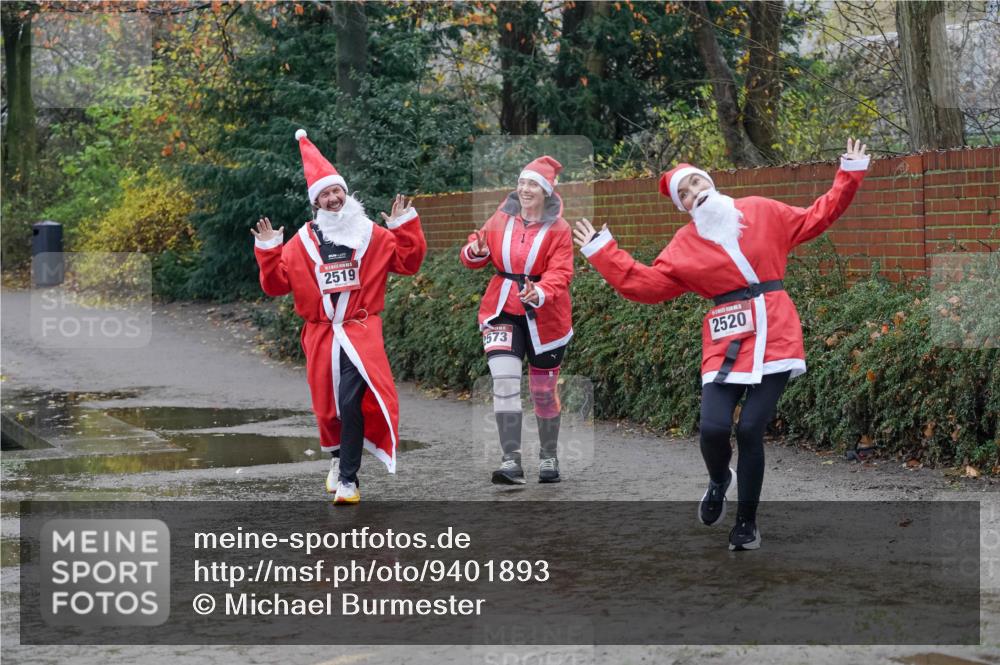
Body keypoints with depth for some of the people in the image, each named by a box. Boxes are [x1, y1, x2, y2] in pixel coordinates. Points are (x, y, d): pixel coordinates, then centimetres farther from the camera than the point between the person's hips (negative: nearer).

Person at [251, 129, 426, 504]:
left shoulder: (372, 236, 6)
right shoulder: (302, 243, 7)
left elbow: (409, 262, 7)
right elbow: (275, 284, 6)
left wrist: (405, 226, -2)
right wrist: (268, 251, -6)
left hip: (361, 331, -2)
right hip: (320, 334, 2)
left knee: (351, 401, -19)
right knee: (328, 405, 9)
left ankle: (348, 479, -15)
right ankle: (339, 456, 37)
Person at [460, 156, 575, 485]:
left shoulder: (558, 229, -7)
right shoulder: (502, 219, 1)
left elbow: (560, 273, -16)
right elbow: (474, 256, 7)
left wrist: (539, 294, -35)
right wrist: (476, 252, -17)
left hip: (544, 314, -1)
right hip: (503, 310, 1)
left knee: (544, 389, 10)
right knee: (504, 379, -16)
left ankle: (548, 457, 31)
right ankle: (511, 461, -16)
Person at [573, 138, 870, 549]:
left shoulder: (762, 212, 9)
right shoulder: (685, 245, 8)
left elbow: (815, 218, 17)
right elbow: (643, 283, 7)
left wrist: (849, 175, 13)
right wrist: (601, 251, 6)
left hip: (775, 337, -1)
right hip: (726, 343, 1)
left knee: (750, 430, -10)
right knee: (714, 428, -16)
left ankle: (746, 522, 8)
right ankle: (719, 481, 22)